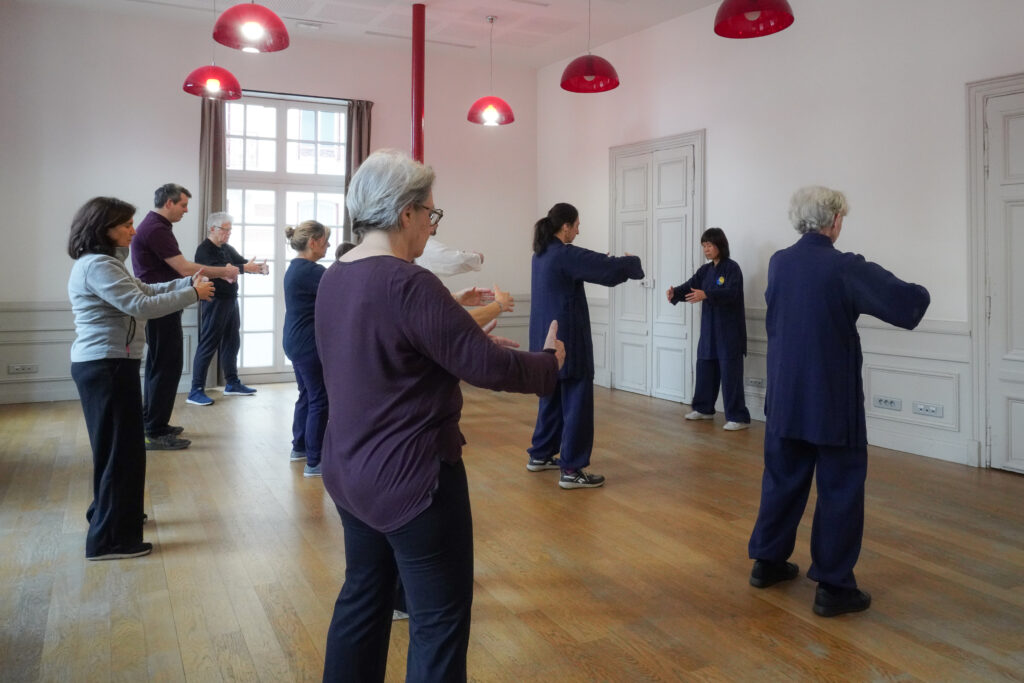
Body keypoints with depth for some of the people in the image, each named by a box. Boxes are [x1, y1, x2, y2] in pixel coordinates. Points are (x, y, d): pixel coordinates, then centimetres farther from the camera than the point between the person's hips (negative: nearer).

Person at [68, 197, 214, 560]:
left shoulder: (103, 262, 17)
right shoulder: (97, 266, -18)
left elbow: (144, 290, 18)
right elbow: (140, 305, -25)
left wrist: (189, 282, 8)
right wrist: (192, 294, -18)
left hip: (104, 364, 11)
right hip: (107, 366, -11)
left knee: (114, 445, 20)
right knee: (121, 448, -5)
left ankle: (108, 514, 35)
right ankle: (110, 539, 2)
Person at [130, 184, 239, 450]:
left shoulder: (155, 226, 16)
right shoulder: (156, 229, -17)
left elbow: (174, 269, 16)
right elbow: (185, 268, -20)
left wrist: (220, 273, 13)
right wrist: (223, 272, -10)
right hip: (161, 310, -11)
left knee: (159, 366, 16)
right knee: (166, 367, -6)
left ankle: (153, 424, 26)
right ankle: (155, 433, -1)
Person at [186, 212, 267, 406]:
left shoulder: (227, 248, 15)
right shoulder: (204, 250, -11)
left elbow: (243, 261, 6)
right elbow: (219, 269, -25)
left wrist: (258, 266, -15)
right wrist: (245, 268, -33)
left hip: (231, 300, 8)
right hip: (215, 301, -8)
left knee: (231, 343, 14)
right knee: (208, 345, -7)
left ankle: (232, 383, 25)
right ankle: (196, 391, -4)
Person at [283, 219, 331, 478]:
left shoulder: (296, 268, 12)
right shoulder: (311, 271, -20)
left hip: (297, 341, 10)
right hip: (309, 344, -10)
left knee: (307, 395, 20)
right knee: (320, 400, -4)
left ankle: (299, 447, 32)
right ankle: (314, 462, 1)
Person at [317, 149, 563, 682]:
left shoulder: (334, 279, 5)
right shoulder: (408, 283, -23)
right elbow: (488, 365, -20)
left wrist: (453, 315, 14)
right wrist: (549, 363, -2)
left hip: (350, 470, 9)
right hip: (410, 478, -9)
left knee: (362, 596, 22)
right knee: (440, 618, 5)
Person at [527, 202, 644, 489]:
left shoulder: (542, 254, 11)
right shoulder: (566, 255, -18)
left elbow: (594, 265, 24)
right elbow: (610, 268, -17)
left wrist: (616, 262, 19)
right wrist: (633, 262, 3)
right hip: (567, 341, -9)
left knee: (552, 398, 20)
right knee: (577, 402, -2)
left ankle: (540, 455, 30)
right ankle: (571, 470, 1)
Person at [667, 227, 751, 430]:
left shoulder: (732, 267, -10)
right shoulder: (705, 270, 12)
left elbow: (731, 293, -24)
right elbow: (690, 286, 1)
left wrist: (706, 295, -39)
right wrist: (675, 293, -21)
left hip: (729, 329, -8)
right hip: (709, 328, 8)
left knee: (730, 372, -8)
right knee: (705, 368, 14)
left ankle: (738, 417, -4)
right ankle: (704, 409, 29)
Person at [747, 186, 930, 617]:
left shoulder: (779, 263, 2)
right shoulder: (846, 269, -16)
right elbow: (913, 302, -16)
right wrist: (914, 294, 7)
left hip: (784, 395, 6)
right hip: (833, 400, -6)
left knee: (783, 479, 17)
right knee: (840, 489, 5)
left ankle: (767, 561, 28)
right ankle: (833, 586, 10)